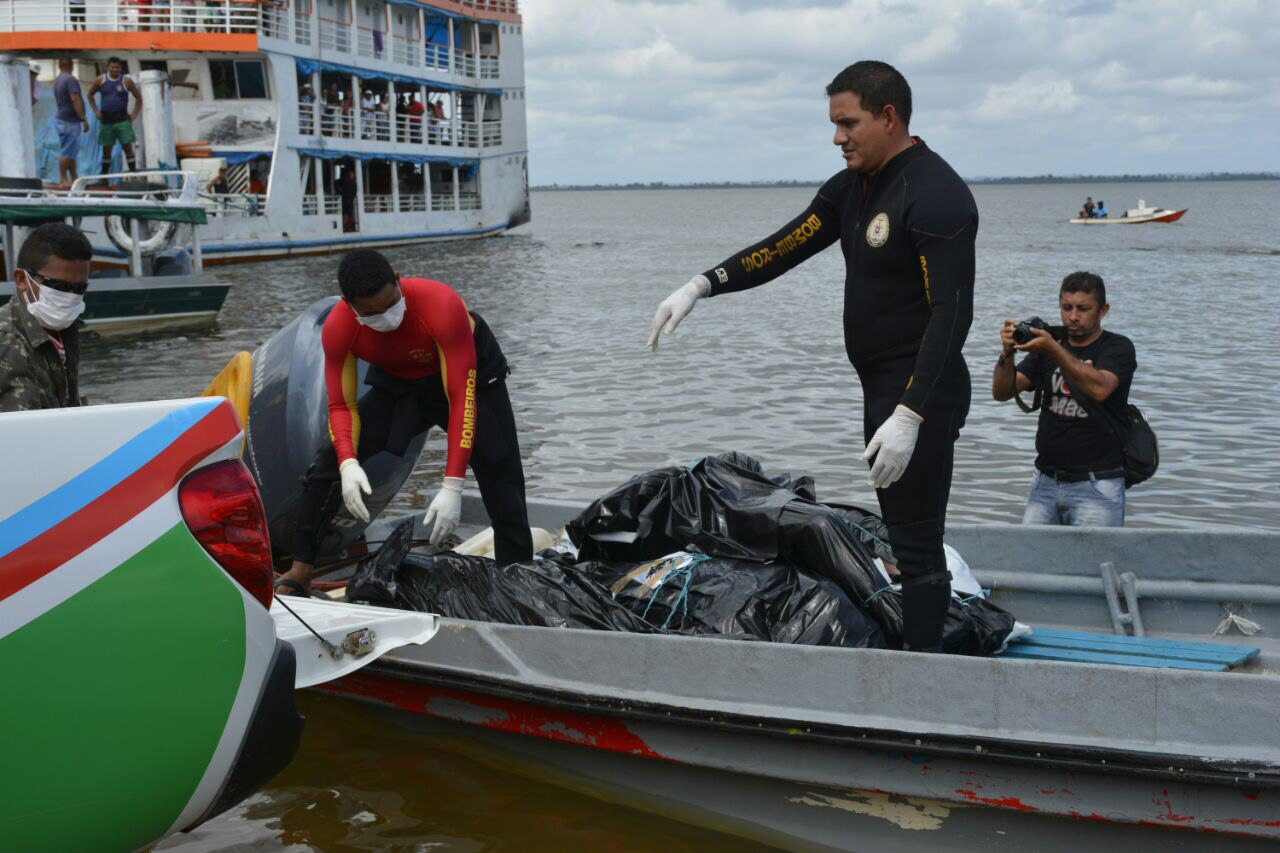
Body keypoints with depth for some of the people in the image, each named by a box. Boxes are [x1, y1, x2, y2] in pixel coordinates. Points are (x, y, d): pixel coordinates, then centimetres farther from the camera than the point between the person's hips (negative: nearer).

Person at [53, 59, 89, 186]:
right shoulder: (70, 79, -15)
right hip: (70, 121, -9)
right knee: (67, 152, -5)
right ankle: (63, 179, -2)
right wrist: (84, 119, -19)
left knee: (71, 152, 13)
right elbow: (76, 100, -21)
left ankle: (74, 178, 15)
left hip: (61, 118, 9)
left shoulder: (57, 81, 14)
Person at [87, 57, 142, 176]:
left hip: (122, 118, -2)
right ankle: (104, 175, 12)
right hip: (106, 118, 2)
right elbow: (90, 94, 15)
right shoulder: (100, 80, 3)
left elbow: (138, 97, 5)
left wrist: (134, 114, -4)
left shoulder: (126, 81, -2)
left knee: (127, 146, -7)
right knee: (106, 149, 5)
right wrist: (95, 110, 5)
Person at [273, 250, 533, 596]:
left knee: (502, 487, -10)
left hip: (468, 372, -3)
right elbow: (341, 405, -18)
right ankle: (300, 571, 1)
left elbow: (462, 398, -37)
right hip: (397, 383, 3)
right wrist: (348, 464, -39)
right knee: (329, 464, -9)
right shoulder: (337, 329, -27)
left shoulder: (442, 305, -38)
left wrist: (452, 487, -42)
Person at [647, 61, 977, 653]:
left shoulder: (936, 195, -17)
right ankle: (907, 648, 25)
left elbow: (952, 313, -23)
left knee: (917, 542, -6)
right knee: (902, 532, 15)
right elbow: (784, 249, 8)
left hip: (922, 397, -10)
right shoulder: (852, 188, 12)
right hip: (881, 389, 10)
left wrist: (909, 416, -29)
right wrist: (701, 286, -5)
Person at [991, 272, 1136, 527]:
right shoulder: (1046, 348, 14)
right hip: (1046, 481, 4)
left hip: (1096, 485, -4)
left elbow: (1099, 389, -21)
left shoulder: (1117, 348, 1)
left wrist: (1054, 349, -28)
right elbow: (1001, 392, 2)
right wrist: (1007, 353, -17)